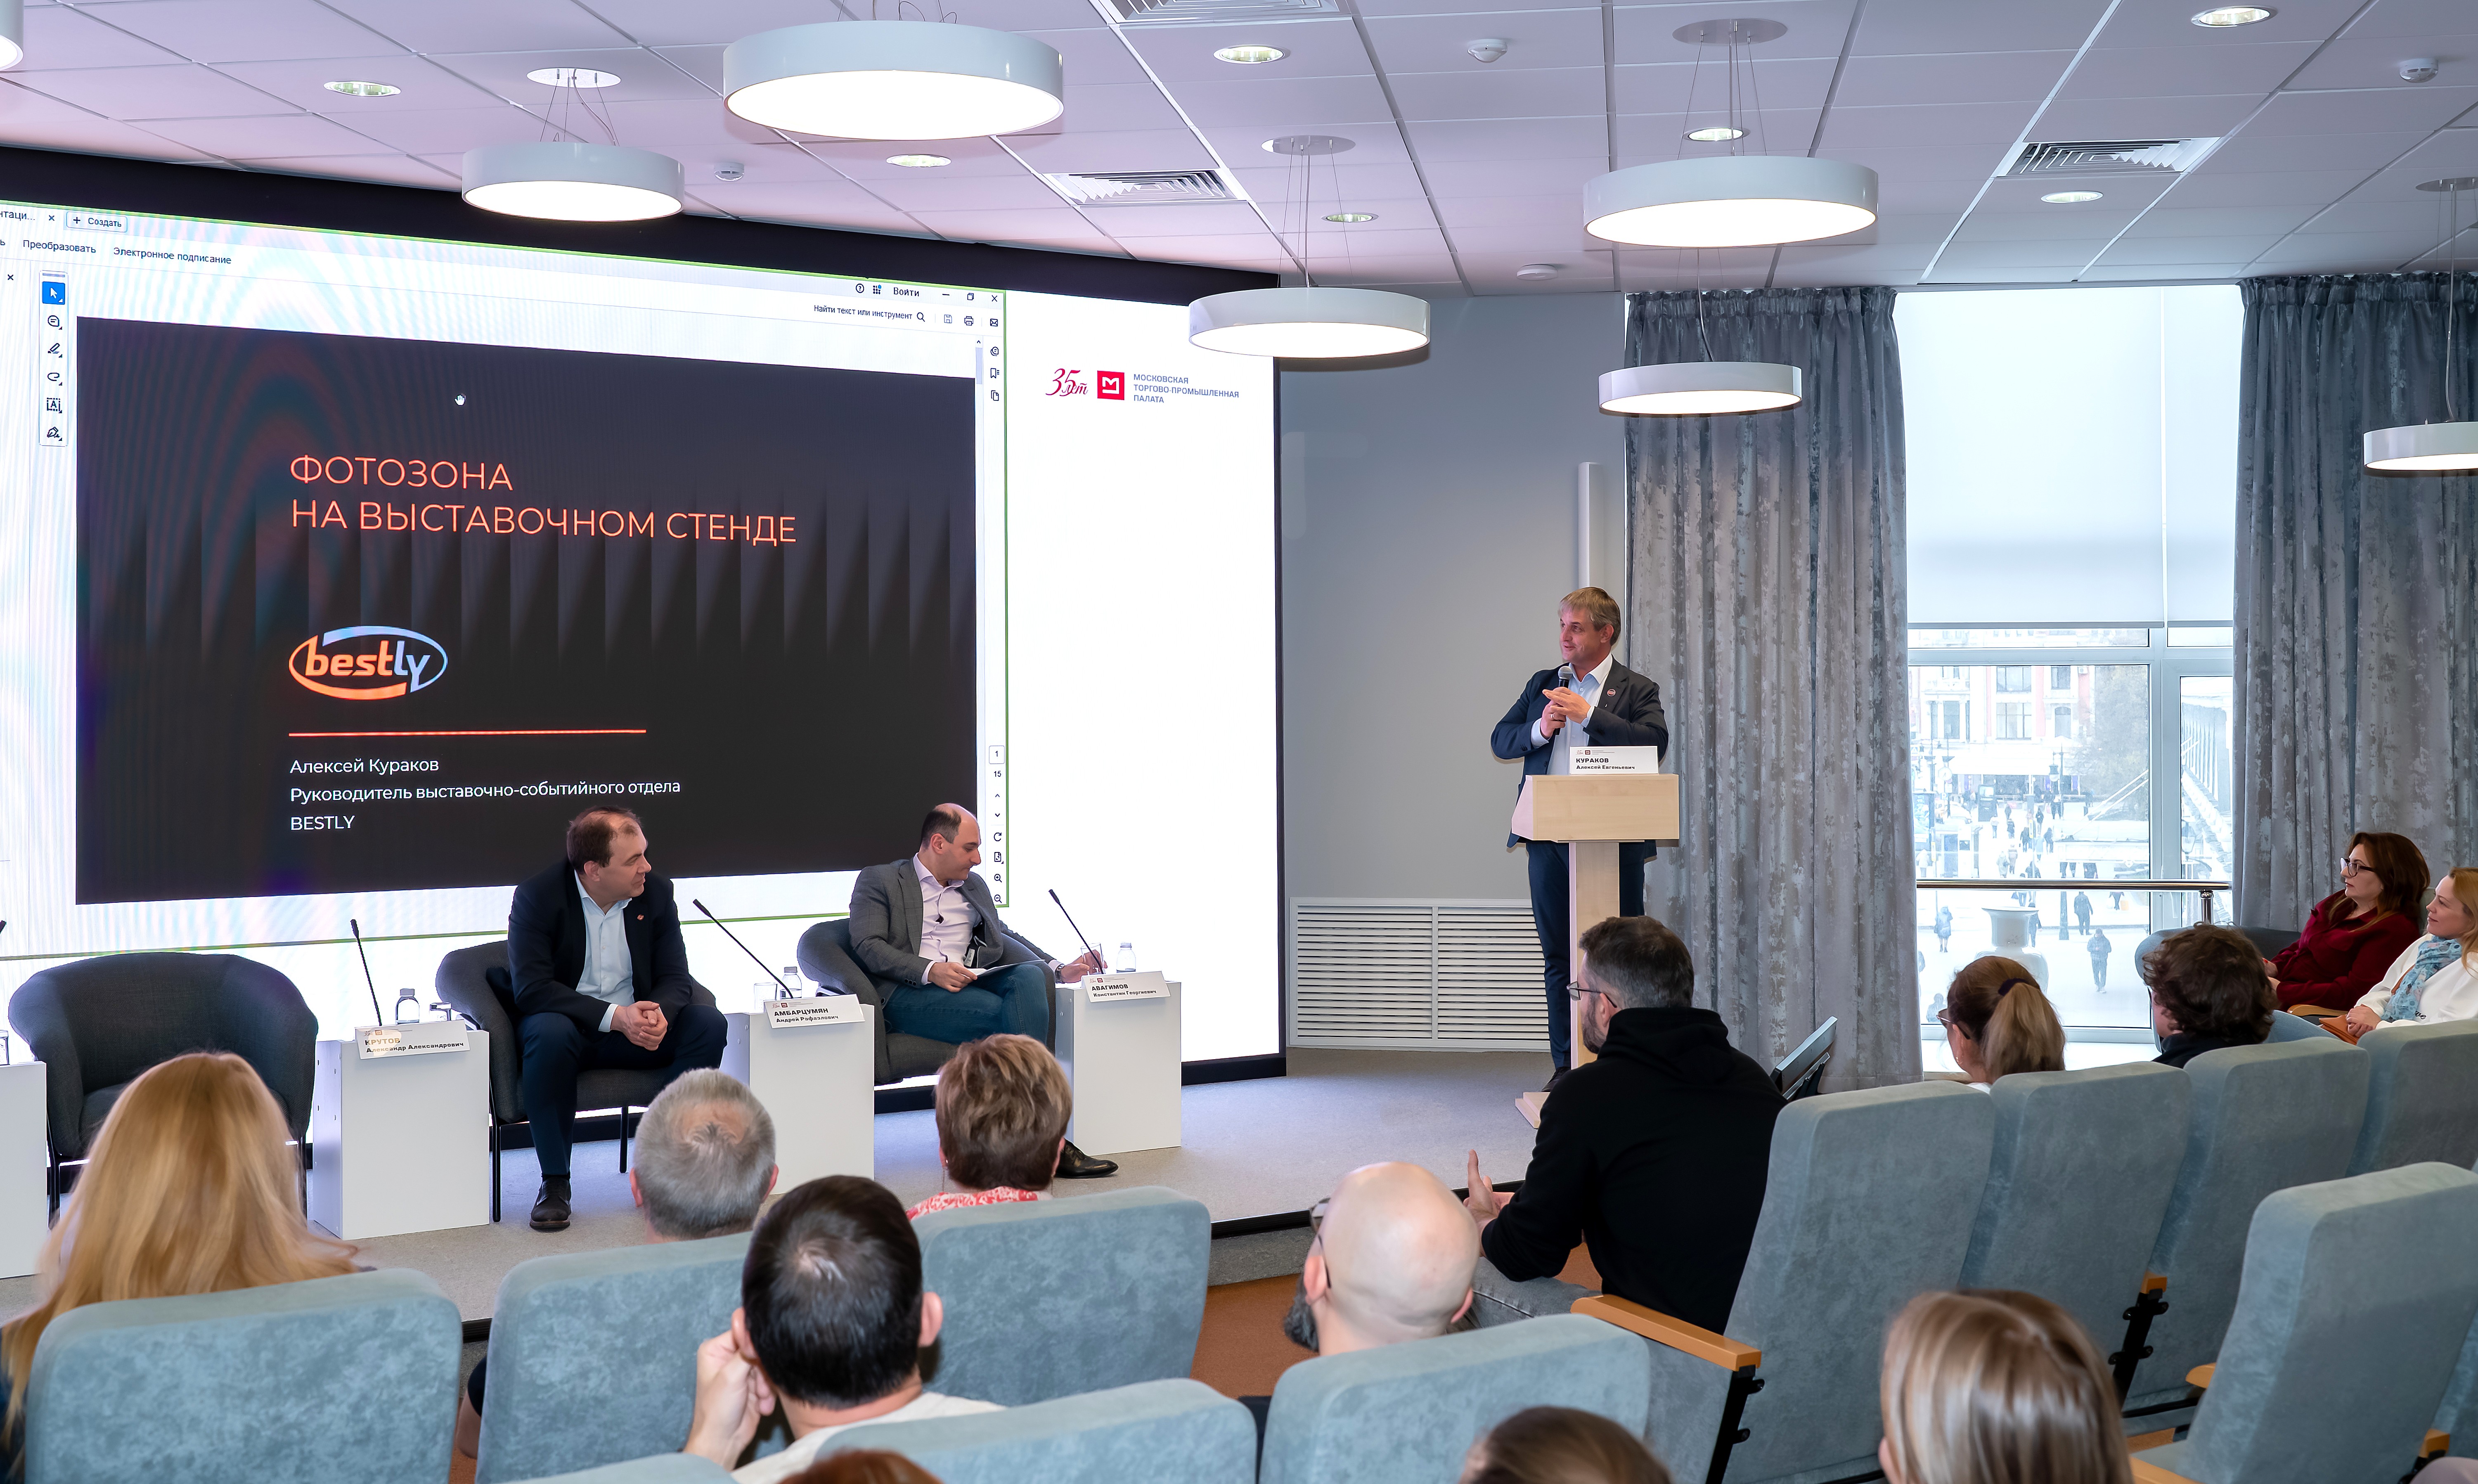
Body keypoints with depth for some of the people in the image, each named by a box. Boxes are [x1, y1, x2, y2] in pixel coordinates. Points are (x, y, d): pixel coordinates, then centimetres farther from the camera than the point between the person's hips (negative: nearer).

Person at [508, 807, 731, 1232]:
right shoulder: (537, 897, -15)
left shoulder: (656, 891, -3)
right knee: (550, 1034, -38)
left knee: (708, 1024, -21)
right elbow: (532, 989, -22)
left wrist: (660, 1013, -27)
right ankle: (555, 1182, -23)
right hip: (567, 1024, -4)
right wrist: (614, 1017, -32)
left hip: (635, 1027, 4)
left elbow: (676, 977, -2)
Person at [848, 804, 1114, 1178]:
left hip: (970, 983, 5)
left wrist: (1059, 969, 9)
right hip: (909, 994, -5)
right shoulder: (878, 881, 10)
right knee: (1005, 1014, -32)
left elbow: (1003, 938, 27)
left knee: (1029, 977, -30)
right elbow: (868, 947, -4)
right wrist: (930, 970, -19)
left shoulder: (974, 887, 30)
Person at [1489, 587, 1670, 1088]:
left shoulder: (1637, 689, 3)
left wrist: (1587, 713, -17)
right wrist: (1539, 729, -8)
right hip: (1550, 839, 4)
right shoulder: (1542, 685, 15)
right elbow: (1500, 741, 12)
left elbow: (1655, 739, -15)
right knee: (1558, 957, 9)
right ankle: (1566, 1065, 17)